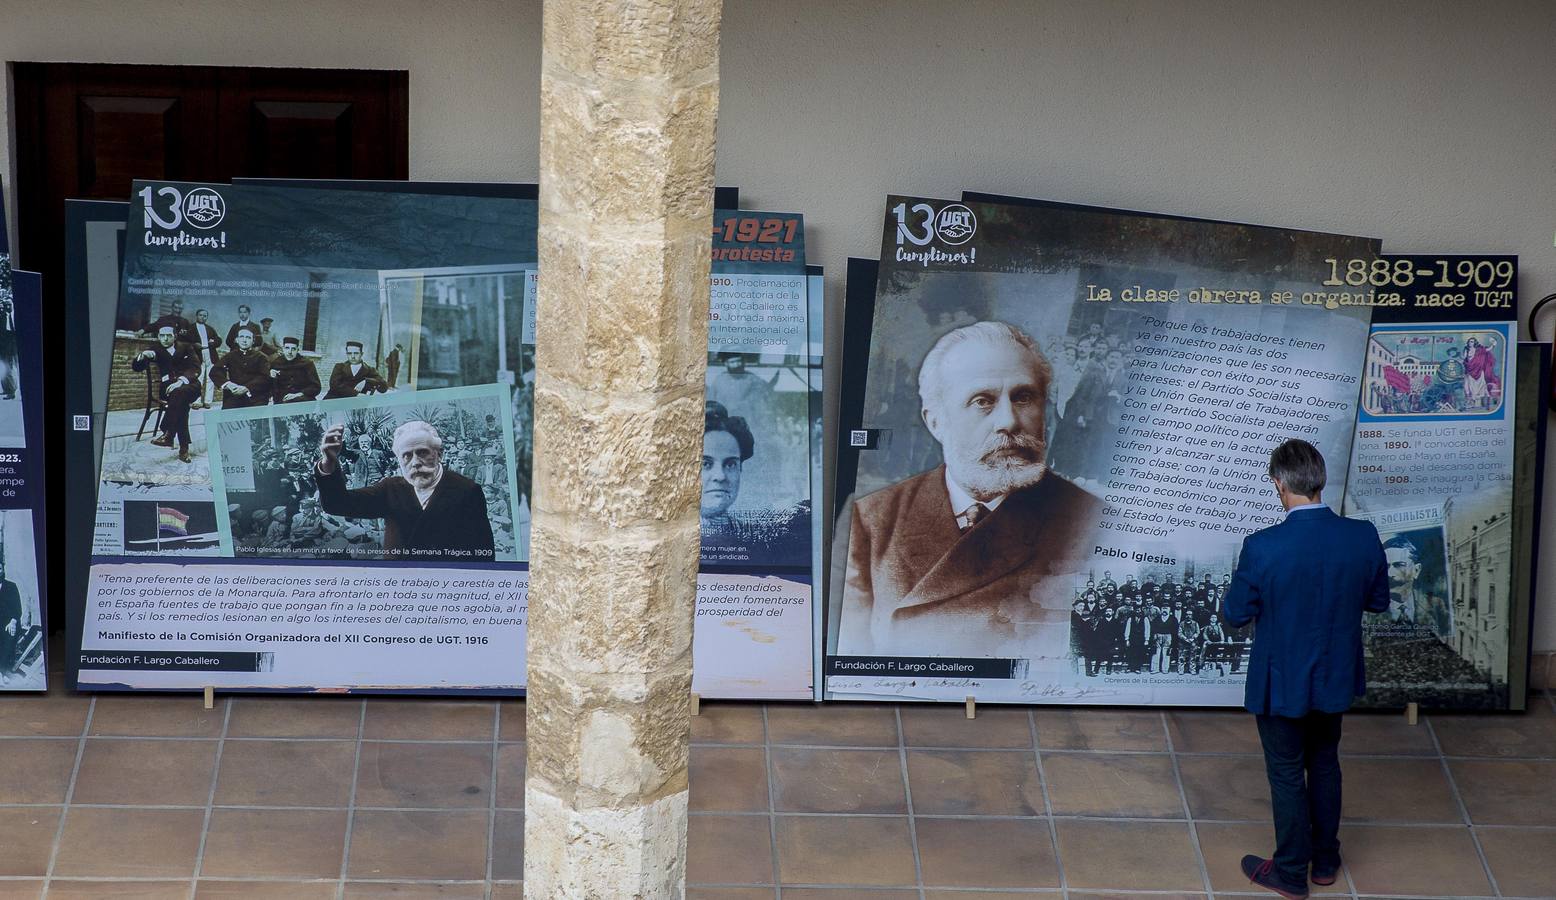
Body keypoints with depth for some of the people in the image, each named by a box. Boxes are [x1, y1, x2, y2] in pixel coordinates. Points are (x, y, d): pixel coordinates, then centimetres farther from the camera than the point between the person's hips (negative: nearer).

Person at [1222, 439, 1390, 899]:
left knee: (1287, 775, 15)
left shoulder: (1262, 548, -27)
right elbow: (1378, 600, -1)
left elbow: (1236, 614, -15)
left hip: (1282, 682, -4)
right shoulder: (1363, 537, -17)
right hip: (1335, 679, 4)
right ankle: (1325, 860, 40)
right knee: (1325, 765, 25)